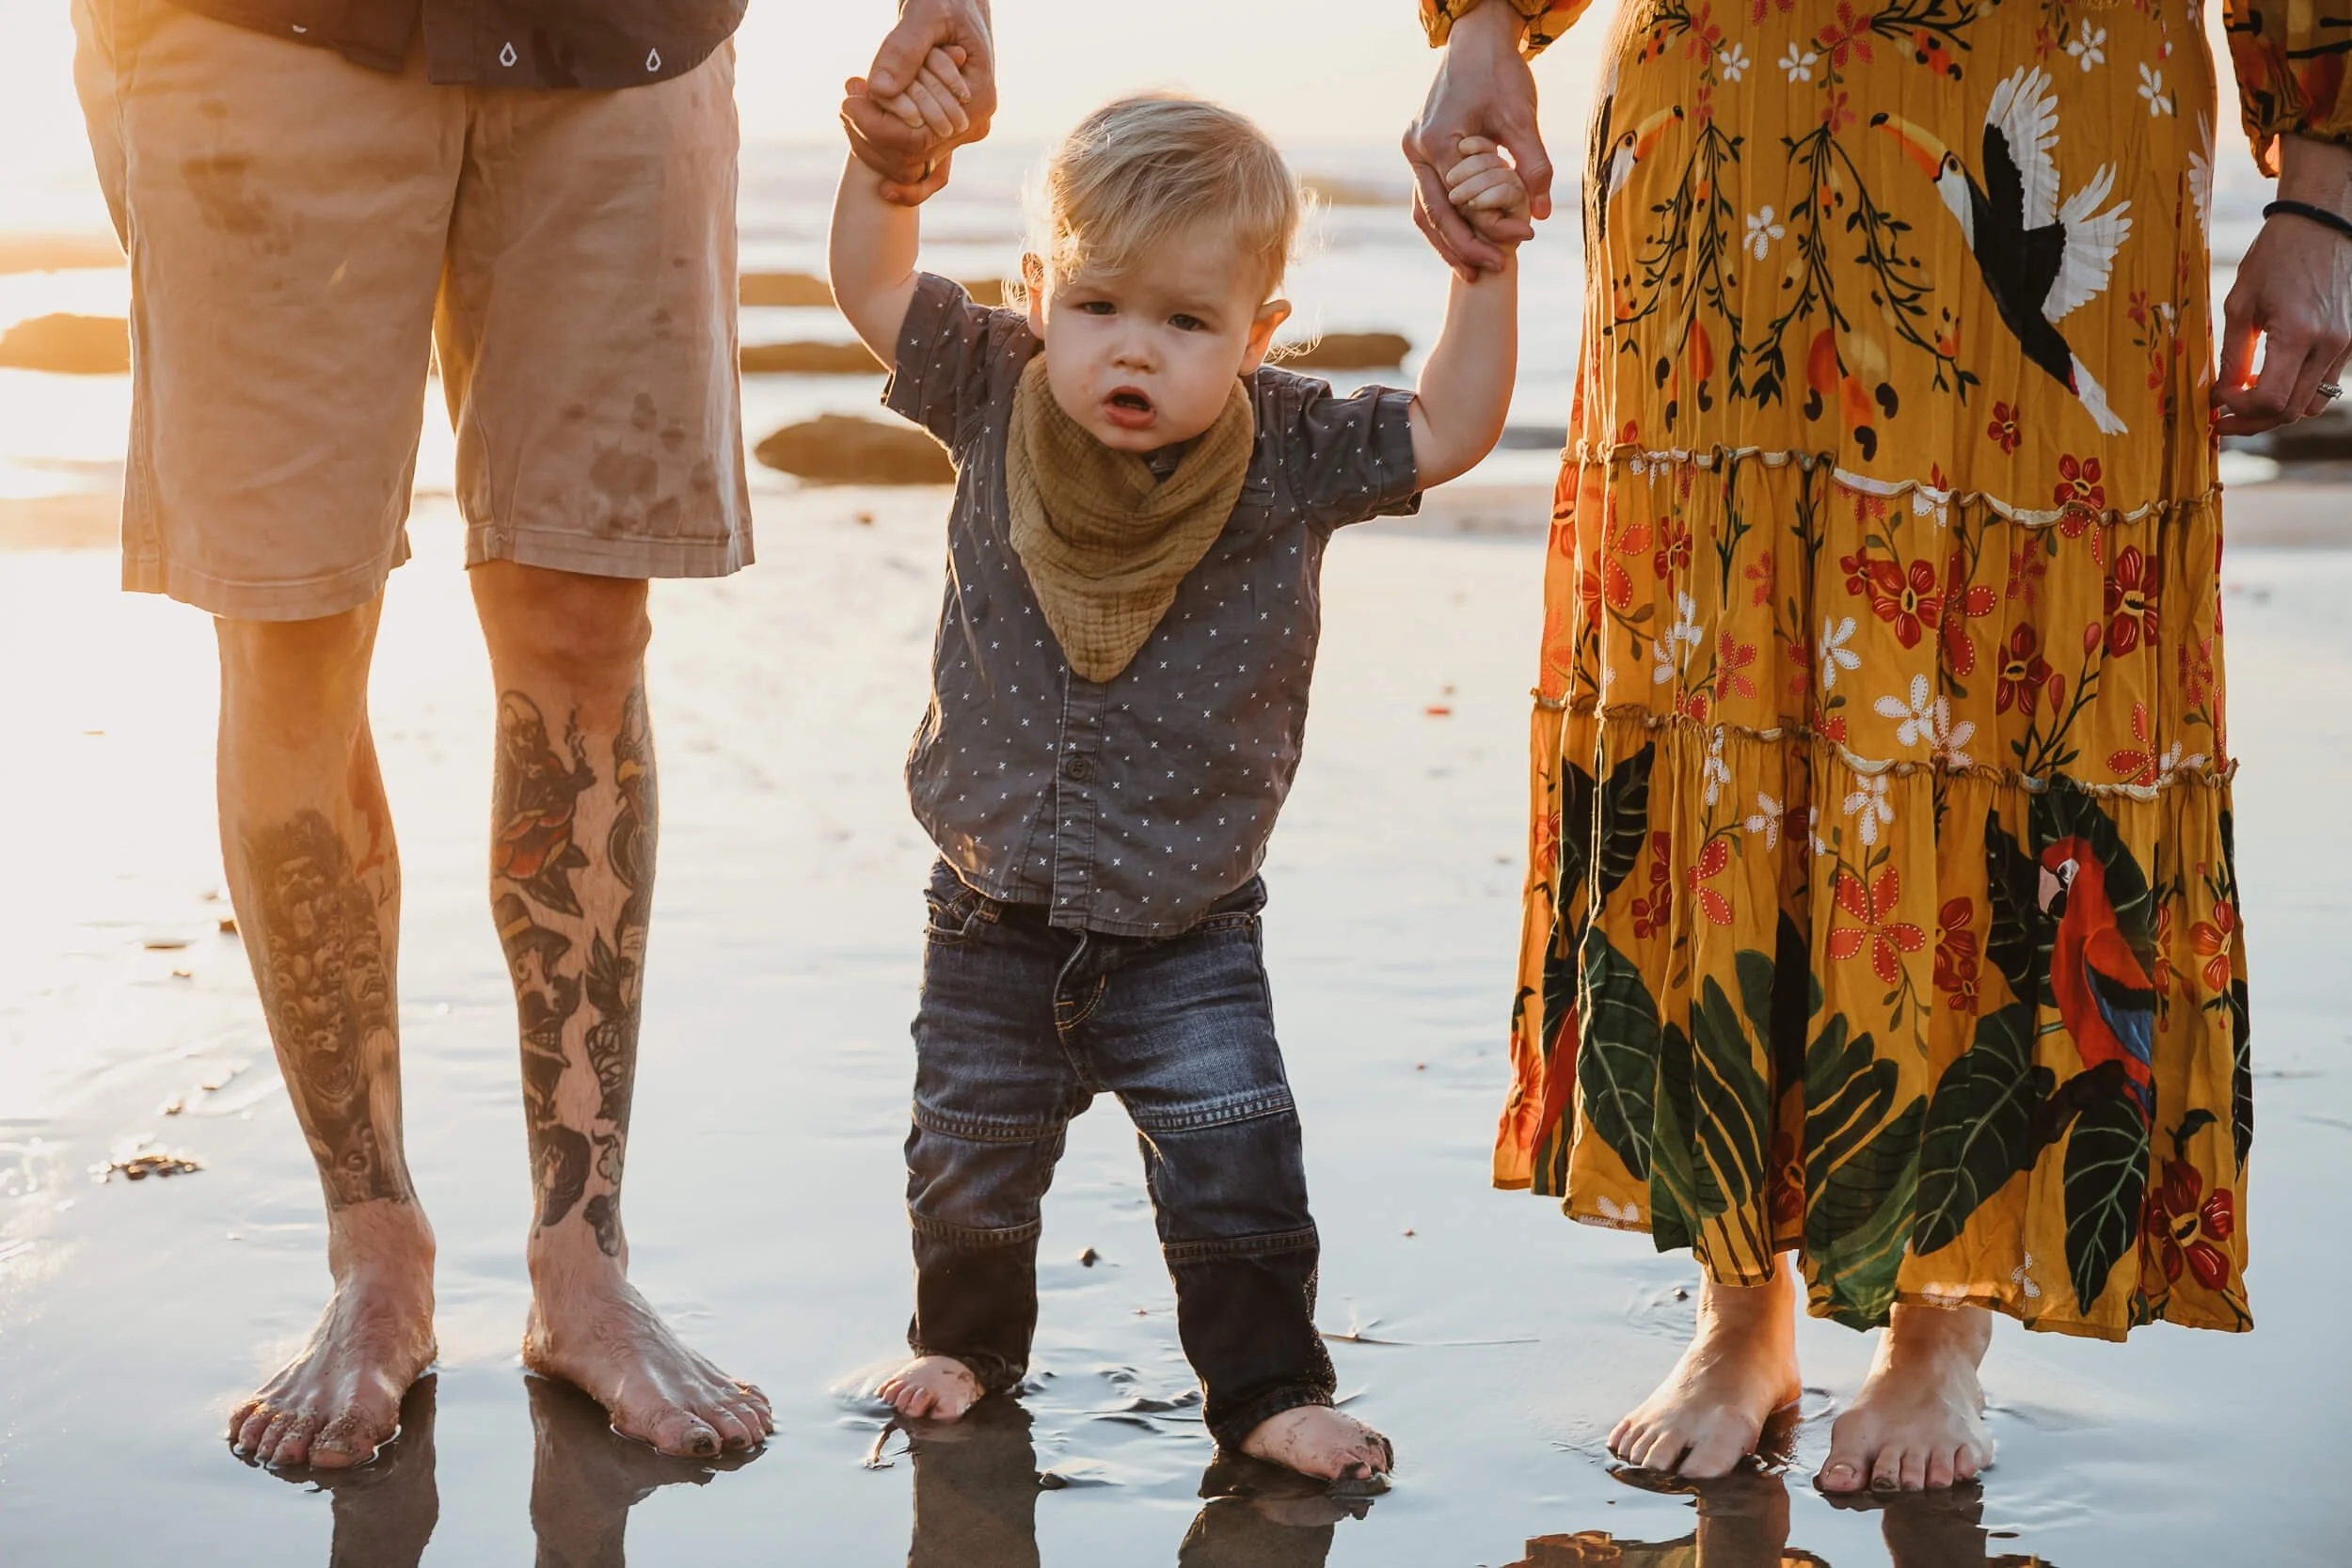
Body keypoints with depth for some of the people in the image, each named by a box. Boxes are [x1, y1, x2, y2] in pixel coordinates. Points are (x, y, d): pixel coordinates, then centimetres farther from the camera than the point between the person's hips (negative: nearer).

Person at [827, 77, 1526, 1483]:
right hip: (996, 913, 2)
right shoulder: (997, 404, -8)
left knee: (1238, 1174, -1)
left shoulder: (1290, 457, -11)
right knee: (969, 1165, 16)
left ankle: (1267, 1385, 20)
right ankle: (968, 1338, 42)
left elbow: (1449, 429, -10)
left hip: (1186, 933, -1)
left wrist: (1485, 270, -20)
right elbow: (873, 284, -5)